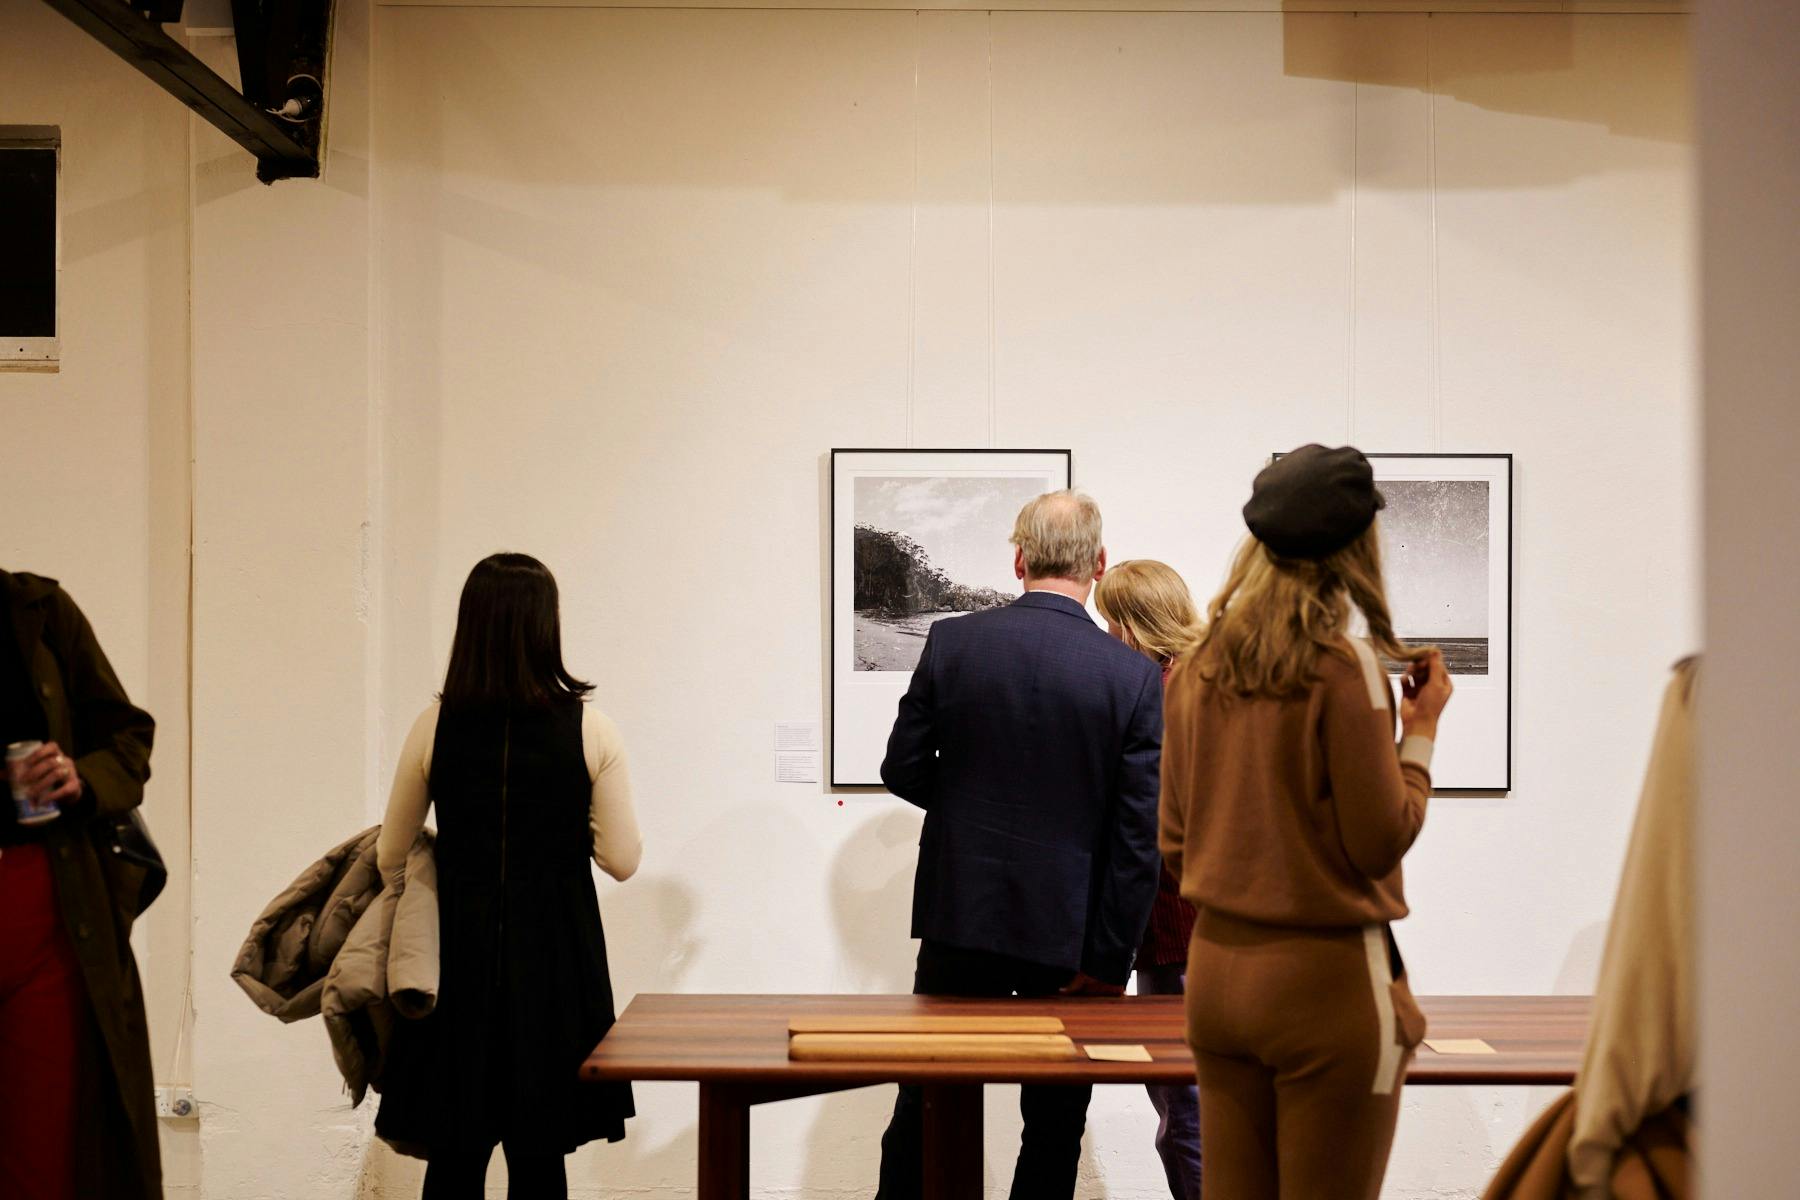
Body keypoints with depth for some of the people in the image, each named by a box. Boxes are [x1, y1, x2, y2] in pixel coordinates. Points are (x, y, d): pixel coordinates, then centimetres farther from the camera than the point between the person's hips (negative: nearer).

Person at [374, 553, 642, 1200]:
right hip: (553, 958, -1)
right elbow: (622, 860, -5)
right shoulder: (589, 728, -8)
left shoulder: (436, 726, -4)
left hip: (457, 956, 1)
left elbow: (390, 857, 5)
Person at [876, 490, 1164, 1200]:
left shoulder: (951, 642, -6)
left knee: (924, 1110, 15)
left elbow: (903, 770, -2)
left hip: (961, 914, 1)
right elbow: (1139, 836, -10)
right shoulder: (1135, 676, -9)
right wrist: (1109, 961, -4)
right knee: (1054, 1128, 14)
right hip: (1066, 929, -1)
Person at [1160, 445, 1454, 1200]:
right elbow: (1380, 841, -11)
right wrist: (1421, 731, -1)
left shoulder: (1196, 667, 4)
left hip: (1214, 966, 6)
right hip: (1327, 974, -6)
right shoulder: (1343, 666, -13)